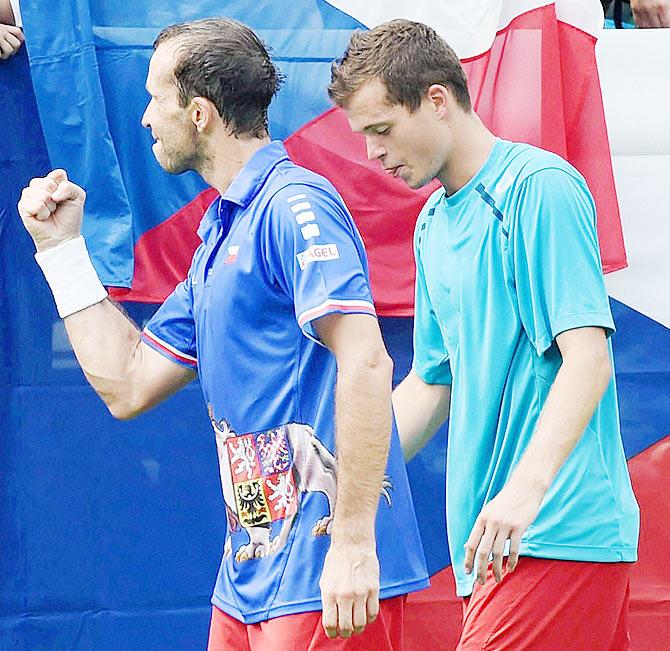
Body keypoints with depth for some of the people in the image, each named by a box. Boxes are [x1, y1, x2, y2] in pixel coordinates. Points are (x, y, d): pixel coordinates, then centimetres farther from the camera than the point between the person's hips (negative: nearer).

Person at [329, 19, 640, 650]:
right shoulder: (434, 225, 19)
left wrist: (528, 487, -28)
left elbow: (588, 358, -17)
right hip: (492, 543, 8)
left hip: (558, 533, -8)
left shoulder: (540, 188, -9)